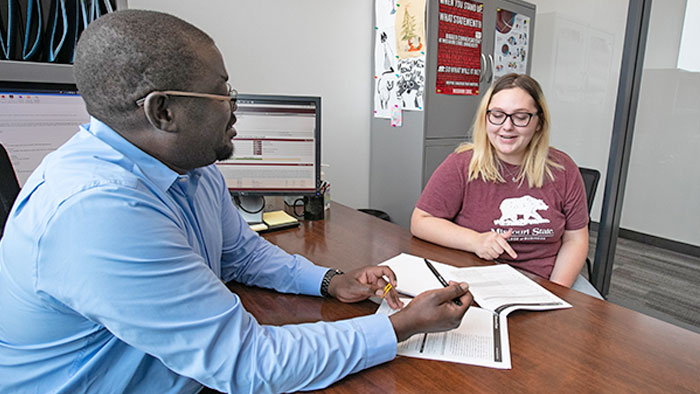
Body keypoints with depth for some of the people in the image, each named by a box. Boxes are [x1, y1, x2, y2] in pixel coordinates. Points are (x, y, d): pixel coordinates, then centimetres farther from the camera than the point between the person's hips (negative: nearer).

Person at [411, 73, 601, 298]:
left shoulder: (562, 169, 2)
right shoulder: (462, 165, -7)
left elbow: (575, 240, 6)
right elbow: (420, 221, -7)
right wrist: (475, 241, -20)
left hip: (545, 280, 3)